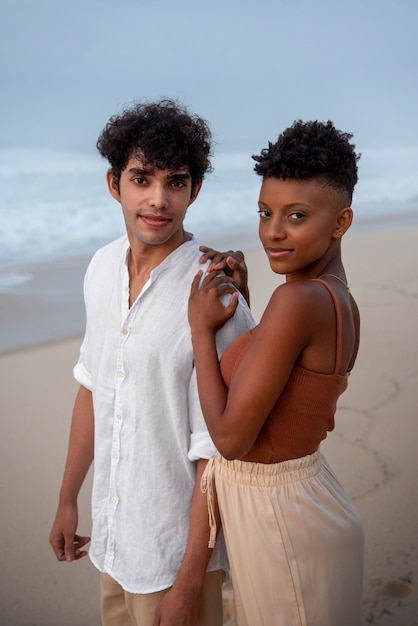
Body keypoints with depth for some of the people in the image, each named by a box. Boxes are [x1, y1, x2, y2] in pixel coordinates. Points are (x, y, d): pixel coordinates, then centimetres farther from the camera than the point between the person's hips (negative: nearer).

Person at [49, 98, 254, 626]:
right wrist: (68, 499, 14)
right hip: (111, 533, 6)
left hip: (175, 547, -6)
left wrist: (190, 581, -15)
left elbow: (216, 449, -20)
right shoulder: (103, 267, -2)